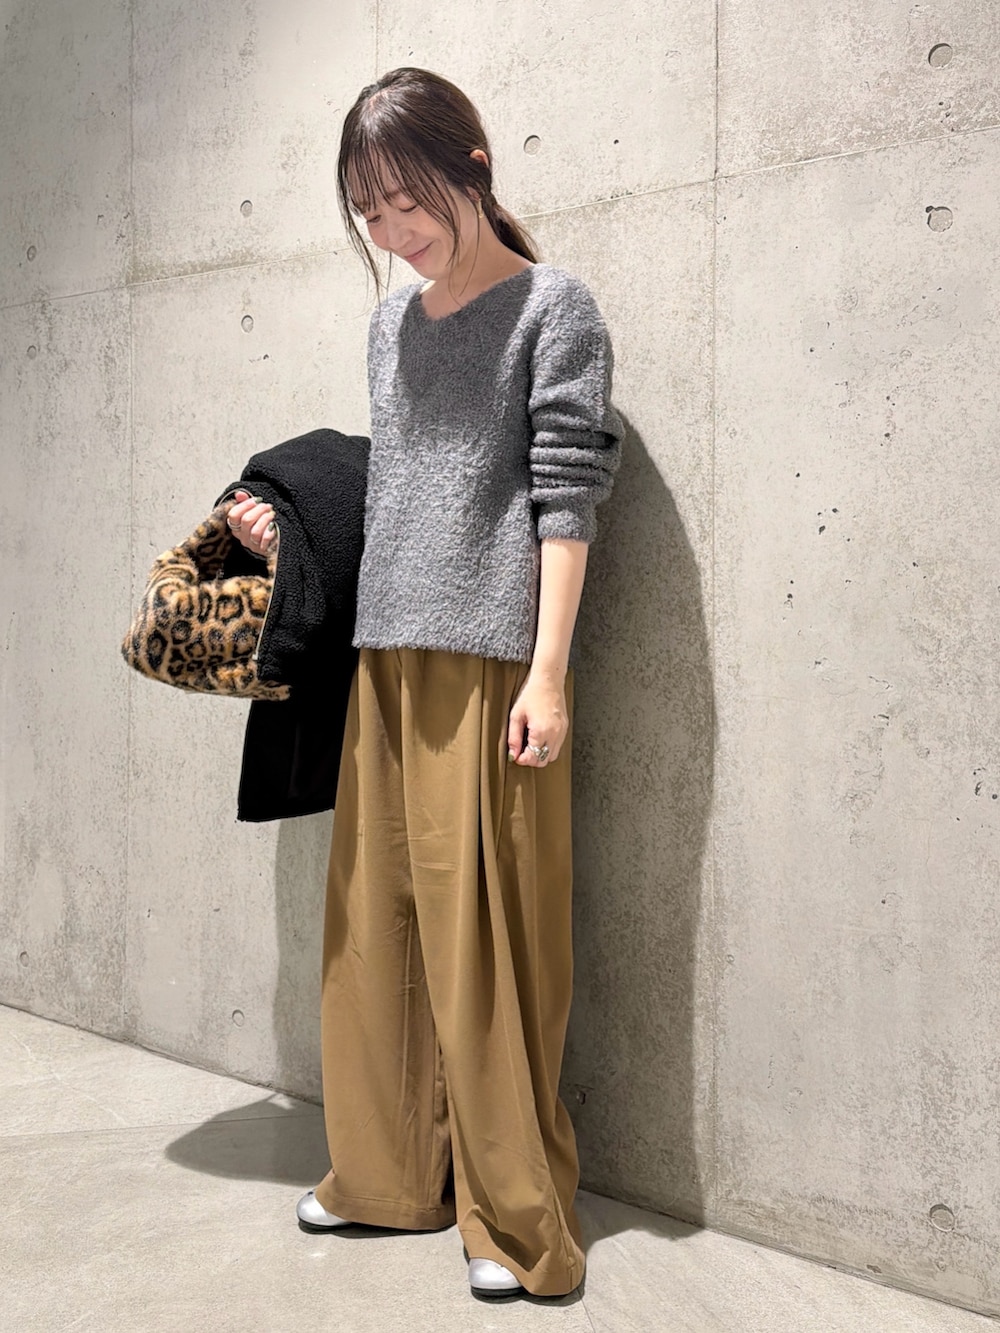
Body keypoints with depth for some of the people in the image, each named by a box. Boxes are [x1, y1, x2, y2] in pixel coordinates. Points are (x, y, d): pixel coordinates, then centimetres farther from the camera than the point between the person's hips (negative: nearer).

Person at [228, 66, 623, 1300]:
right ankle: (390, 1170, 25)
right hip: (386, 654, 7)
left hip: (490, 659, -6)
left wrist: (547, 670, -13)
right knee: (375, 914, 10)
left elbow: (564, 498, -8)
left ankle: (516, 1212, 10)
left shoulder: (551, 307, -1)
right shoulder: (390, 326, 18)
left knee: (483, 932, -4)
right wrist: (293, 531, 18)